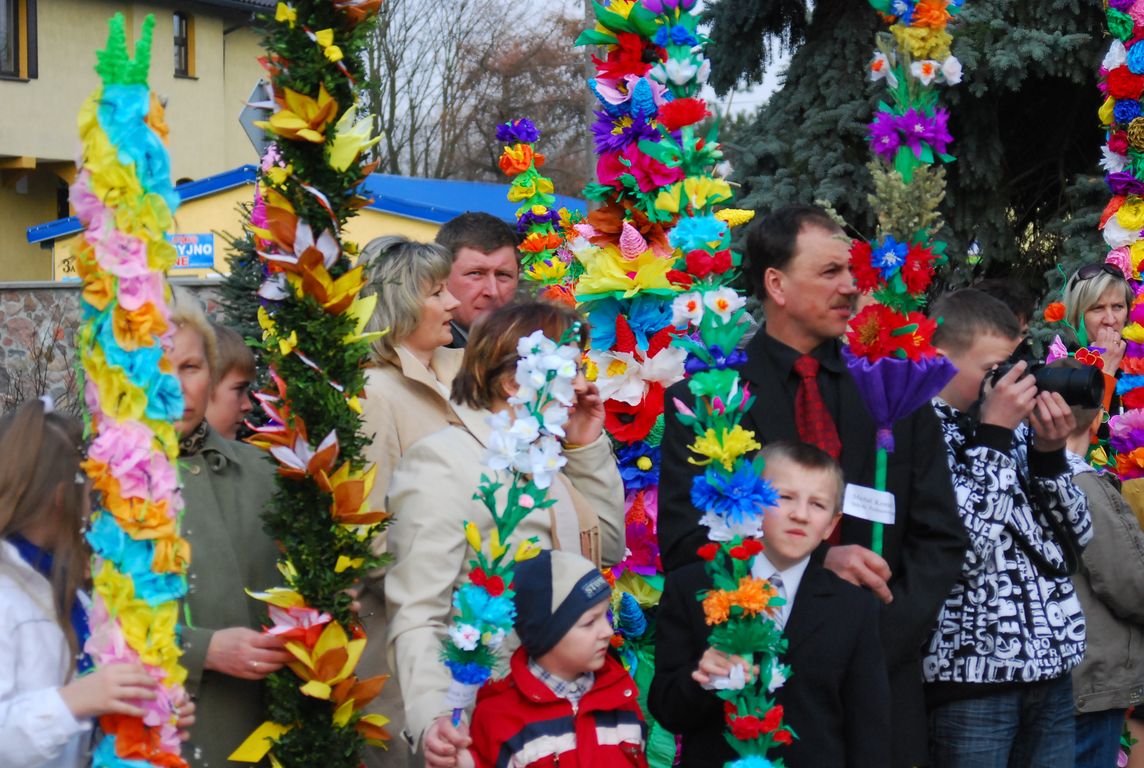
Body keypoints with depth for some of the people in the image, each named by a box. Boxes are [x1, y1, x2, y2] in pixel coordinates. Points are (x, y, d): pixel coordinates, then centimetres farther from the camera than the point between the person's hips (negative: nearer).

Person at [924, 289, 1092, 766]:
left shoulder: (1015, 427, 12)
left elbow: (1075, 539, 14)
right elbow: (957, 545, -20)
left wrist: (1049, 452, -1)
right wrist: (993, 435, -13)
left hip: (1051, 667, 7)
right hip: (972, 671, -6)